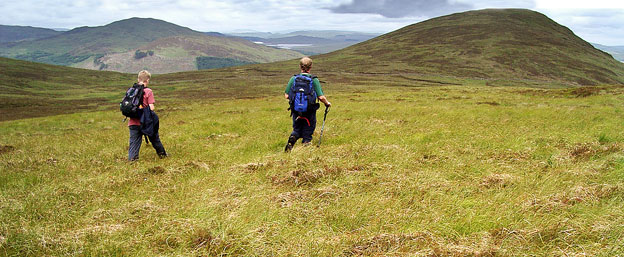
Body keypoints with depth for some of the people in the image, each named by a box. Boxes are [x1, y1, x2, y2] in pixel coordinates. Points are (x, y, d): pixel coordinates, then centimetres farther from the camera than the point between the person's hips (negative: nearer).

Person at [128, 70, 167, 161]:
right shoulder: (148, 91, -9)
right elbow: (151, 108, -15)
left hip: (133, 122, 3)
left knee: (134, 141, 8)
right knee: (154, 139, 16)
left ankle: (132, 157, 0)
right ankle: (162, 153, 31)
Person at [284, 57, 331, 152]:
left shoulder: (293, 79, -2)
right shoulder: (314, 80, -8)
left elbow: (286, 96, -2)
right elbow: (321, 97, -13)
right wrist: (327, 103, 7)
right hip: (310, 111, -2)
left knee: (297, 129, 17)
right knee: (307, 133, 14)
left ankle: (292, 138, -13)